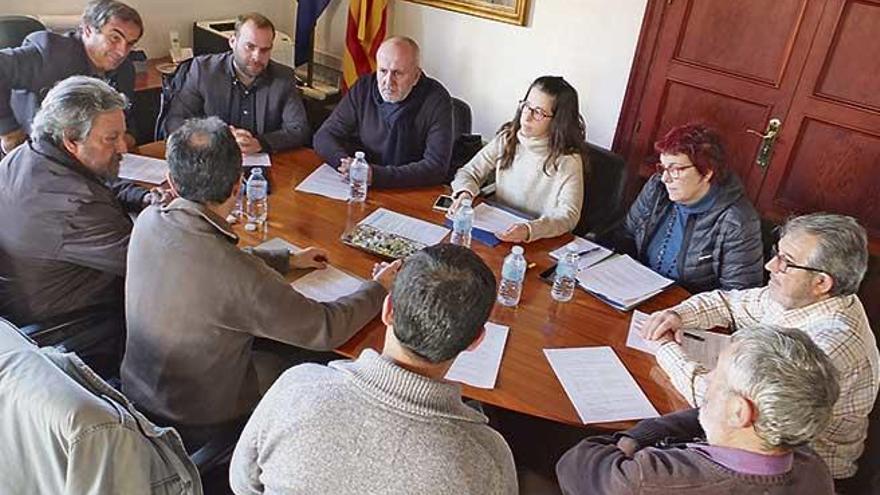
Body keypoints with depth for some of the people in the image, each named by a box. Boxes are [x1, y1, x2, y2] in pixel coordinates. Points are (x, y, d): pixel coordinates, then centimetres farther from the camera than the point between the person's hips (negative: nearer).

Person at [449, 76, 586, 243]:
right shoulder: (507, 139, 2)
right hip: (498, 231, 5)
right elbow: (469, 172, 7)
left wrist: (530, 230, -36)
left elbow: (569, 215, -19)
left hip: (542, 243, -4)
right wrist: (465, 193, -16)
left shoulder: (568, 160, -12)